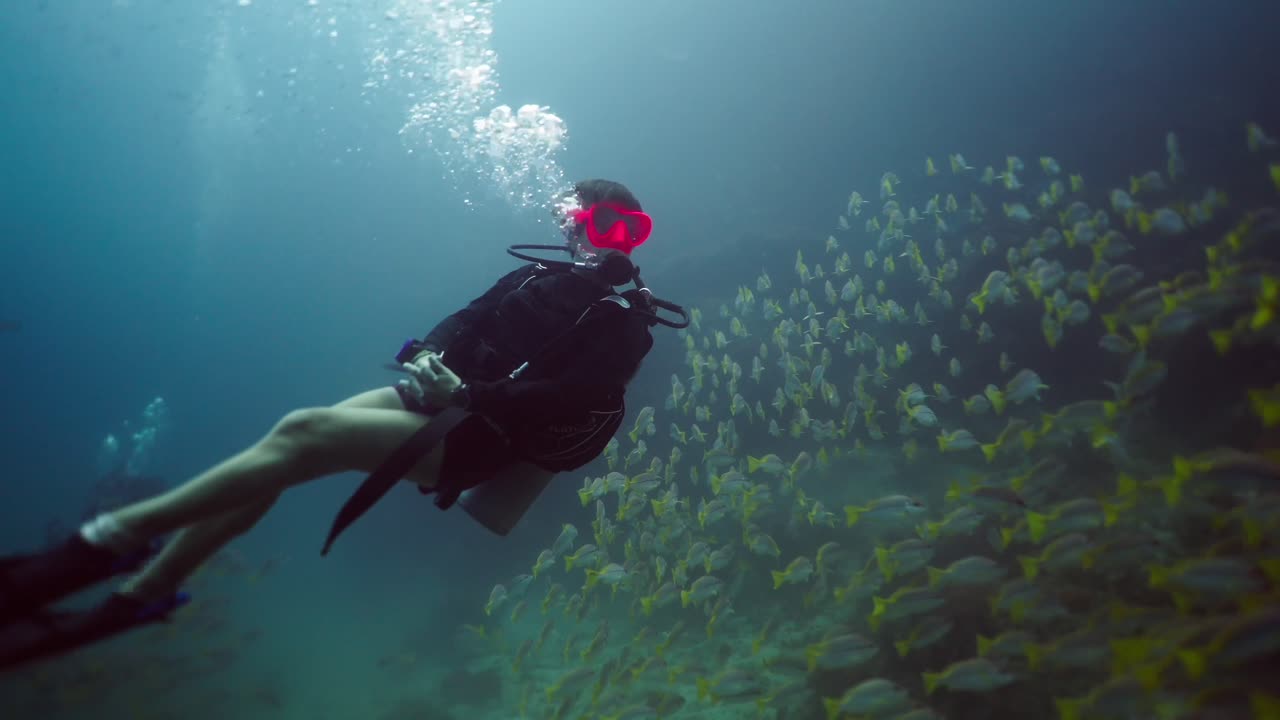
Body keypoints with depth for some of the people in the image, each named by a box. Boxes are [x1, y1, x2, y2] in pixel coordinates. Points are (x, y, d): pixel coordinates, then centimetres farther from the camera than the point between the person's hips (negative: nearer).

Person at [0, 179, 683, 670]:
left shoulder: (624, 324, -7)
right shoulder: (539, 277, 15)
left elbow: (568, 404, -21)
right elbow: (467, 319, 16)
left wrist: (468, 393, -26)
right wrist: (428, 356, -5)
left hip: (478, 439, -7)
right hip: (445, 398, 7)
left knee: (302, 434, -21)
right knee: (289, 446, -7)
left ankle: (107, 538, -11)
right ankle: (137, 595, 4)